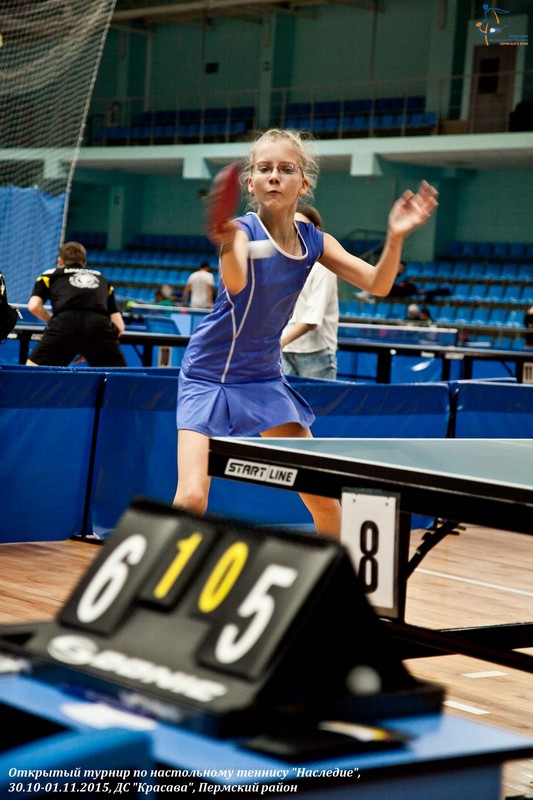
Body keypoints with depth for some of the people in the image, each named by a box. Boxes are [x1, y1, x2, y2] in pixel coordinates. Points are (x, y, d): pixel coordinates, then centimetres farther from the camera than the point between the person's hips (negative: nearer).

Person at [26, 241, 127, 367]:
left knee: (31, 369, 19)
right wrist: (91, 349, 31)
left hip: (65, 324, -1)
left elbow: (34, 307, 10)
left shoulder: (50, 275, 29)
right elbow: (119, 326, 25)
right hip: (100, 326, 1)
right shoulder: (101, 278, 34)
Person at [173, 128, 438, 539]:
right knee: (191, 498, -20)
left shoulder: (314, 241, -1)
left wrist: (395, 238, -22)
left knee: (324, 498, 4)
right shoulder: (245, 230, -18)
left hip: (265, 380, 5)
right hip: (208, 377, -5)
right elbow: (236, 284, -40)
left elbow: (377, 284, -3)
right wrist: (228, 243, -63)